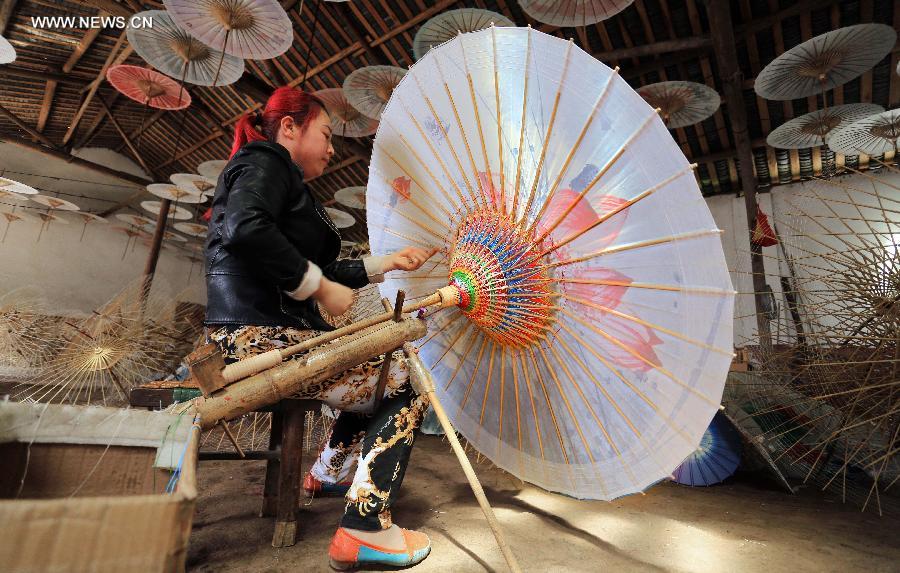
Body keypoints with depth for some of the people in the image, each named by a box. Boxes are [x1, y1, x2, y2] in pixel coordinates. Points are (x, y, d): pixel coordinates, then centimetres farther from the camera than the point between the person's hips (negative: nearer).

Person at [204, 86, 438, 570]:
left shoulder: (281, 176, 26)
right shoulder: (265, 161, -3)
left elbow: (323, 274, 22)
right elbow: (245, 229, -26)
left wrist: (385, 264, 22)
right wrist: (319, 285, -17)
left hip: (256, 338, 10)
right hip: (261, 338, -10)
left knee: (377, 369, 23)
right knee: (410, 382, -8)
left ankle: (329, 470, 31)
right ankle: (364, 530, -9)